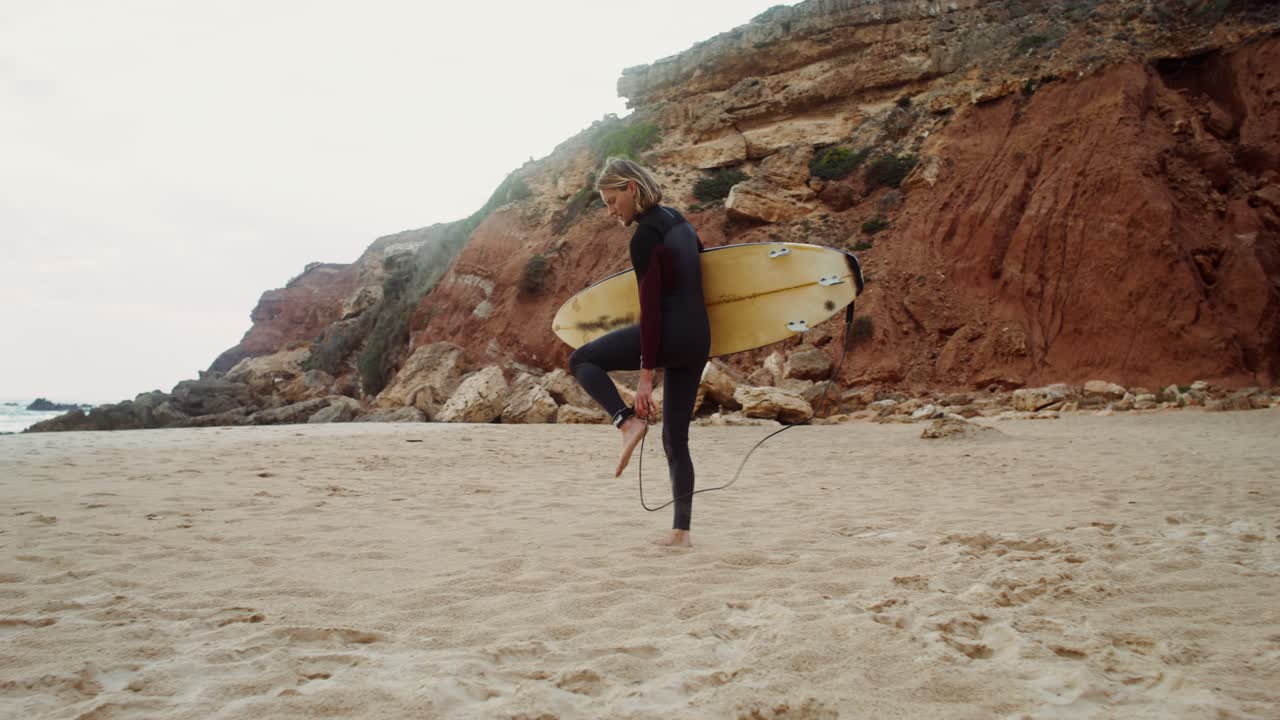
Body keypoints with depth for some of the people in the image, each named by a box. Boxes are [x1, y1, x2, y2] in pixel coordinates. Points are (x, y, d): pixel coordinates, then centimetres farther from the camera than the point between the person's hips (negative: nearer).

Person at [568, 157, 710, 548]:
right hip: (699, 340, 9)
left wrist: (646, 373, -17)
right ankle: (682, 530, 12)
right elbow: (704, 268, 24)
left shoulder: (644, 238, -14)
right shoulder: (679, 221, 13)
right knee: (676, 438, 12)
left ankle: (628, 420, -8)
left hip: (668, 337, -9)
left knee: (581, 360, 12)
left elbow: (650, 308, -18)